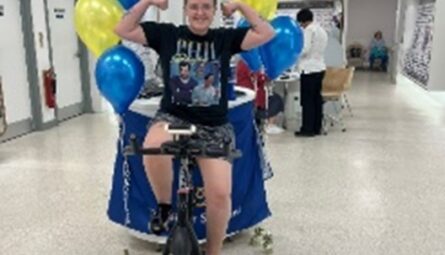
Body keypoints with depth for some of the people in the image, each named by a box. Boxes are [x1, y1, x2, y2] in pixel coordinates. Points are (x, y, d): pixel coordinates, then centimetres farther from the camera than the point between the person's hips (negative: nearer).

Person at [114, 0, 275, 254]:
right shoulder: (167, 34, 5)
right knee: (153, 148, -36)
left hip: (214, 126, 1)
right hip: (172, 116, 0)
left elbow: (267, 34, -3)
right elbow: (123, 30, 3)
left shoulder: (225, 38, 5)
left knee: (220, 193, -12)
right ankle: (164, 205, -4)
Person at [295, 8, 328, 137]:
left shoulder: (309, 30, -11)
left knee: (307, 100, -3)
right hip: (319, 67, 9)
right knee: (317, 98, 10)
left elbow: (305, 49, -18)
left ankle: (308, 129, 1)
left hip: (309, 69, -9)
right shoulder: (321, 30, 16)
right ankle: (316, 128, 15)